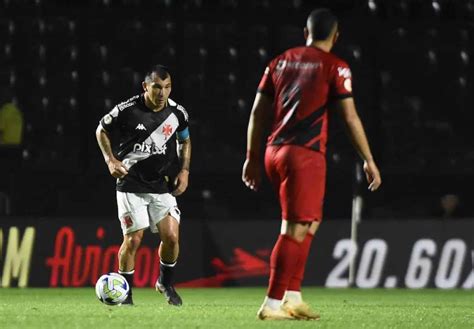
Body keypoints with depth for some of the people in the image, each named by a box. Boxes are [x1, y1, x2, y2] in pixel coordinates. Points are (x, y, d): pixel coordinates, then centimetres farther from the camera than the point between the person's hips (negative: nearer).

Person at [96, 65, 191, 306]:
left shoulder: (177, 113, -2)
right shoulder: (127, 110, -12)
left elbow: (185, 140, 18)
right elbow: (101, 131, 4)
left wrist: (184, 170, 6)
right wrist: (110, 160, -8)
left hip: (163, 185, 3)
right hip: (131, 184, -3)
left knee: (171, 237, -7)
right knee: (133, 239, -6)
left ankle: (165, 283, 19)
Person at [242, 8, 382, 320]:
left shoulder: (281, 62, 14)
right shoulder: (334, 67, -3)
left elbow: (258, 113, 14)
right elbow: (350, 118, -5)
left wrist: (253, 159, 21)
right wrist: (369, 161, 1)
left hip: (275, 152, 7)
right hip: (305, 155, -7)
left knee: (310, 223, 18)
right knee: (296, 230, -6)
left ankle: (293, 297, 15)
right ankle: (273, 304, -9)